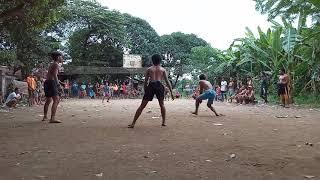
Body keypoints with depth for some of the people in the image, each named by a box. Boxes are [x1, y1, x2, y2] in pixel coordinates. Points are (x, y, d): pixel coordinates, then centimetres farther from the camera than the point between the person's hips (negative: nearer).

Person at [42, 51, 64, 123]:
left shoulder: (52, 65, 22)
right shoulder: (56, 64, -5)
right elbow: (55, 75, -18)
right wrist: (58, 84, -21)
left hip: (47, 82, 10)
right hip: (51, 82, -10)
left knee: (48, 100, 23)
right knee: (56, 100, -15)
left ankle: (45, 117, 35)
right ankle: (52, 118, -25)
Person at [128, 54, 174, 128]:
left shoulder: (149, 69, 19)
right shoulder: (163, 69, 16)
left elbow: (145, 82, 14)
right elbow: (167, 81, 11)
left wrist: (145, 91, 22)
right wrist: (171, 92, 11)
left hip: (150, 86, 0)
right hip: (159, 85, 0)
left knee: (142, 106, 2)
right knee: (162, 104, 21)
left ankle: (133, 123, 0)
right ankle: (164, 122, 17)